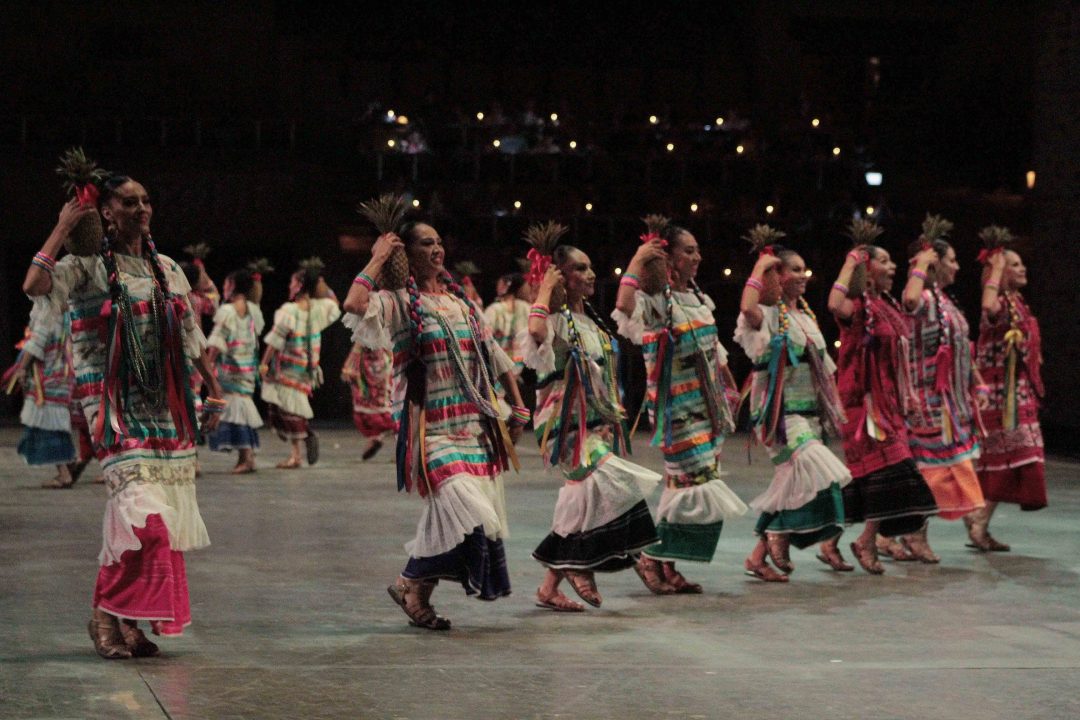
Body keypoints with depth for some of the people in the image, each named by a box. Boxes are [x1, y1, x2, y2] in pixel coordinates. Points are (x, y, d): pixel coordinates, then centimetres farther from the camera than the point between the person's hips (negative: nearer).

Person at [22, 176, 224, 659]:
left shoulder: (167, 270, 14)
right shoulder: (89, 271, -2)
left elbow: (193, 338, 20)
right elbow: (34, 285, -21)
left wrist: (215, 391, 18)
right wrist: (62, 228, -14)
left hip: (167, 407, 6)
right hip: (118, 409, -6)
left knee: (165, 519, 3)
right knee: (140, 514, -18)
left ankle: (131, 620, 14)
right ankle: (106, 615, -4)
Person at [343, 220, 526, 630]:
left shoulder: (460, 301, 16)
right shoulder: (398, 303, -4)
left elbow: (495, 355, 23)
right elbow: (353, 305, -25)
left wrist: (518, 406, 19)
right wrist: (378, 260, -12)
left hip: (475, 423, 7)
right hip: (432, 426, -7)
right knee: (463, 507, -20)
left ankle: (416, 589, 19)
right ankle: (412, 587, 1)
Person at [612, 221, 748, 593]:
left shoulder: (700, 299, 12)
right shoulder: (654, 301, -12)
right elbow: (624, 310, -35)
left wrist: (730, 389, 22)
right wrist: (636, 263, -29)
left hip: (708, 406, 8)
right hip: (678, 407, -8)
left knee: (686, 486, 7)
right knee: (694, 483, -12)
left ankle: (667, 565, 13)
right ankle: (651, 558, 0)